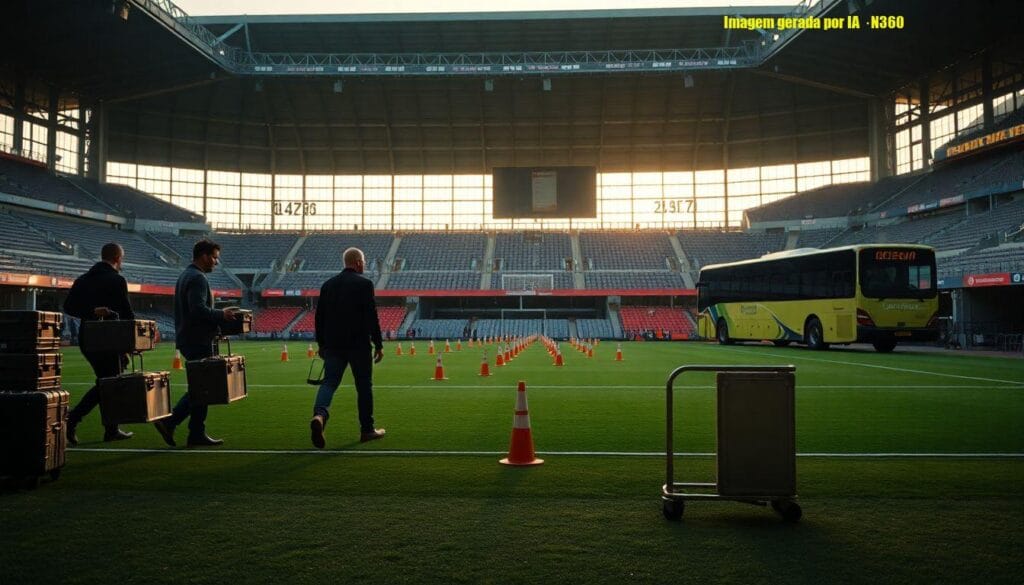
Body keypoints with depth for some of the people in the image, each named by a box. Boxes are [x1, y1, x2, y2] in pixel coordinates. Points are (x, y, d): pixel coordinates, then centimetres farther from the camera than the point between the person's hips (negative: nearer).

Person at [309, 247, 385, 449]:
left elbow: (320, 317, 12)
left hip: (333, 345, 4)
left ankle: (319, 415, -28)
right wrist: (378, 344, -7)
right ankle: (367, 430, 16)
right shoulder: (364, 283, -7)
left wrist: (322, 344, 20)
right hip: (358, 345, -4)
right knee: (364, 386, 8)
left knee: (329, 382, 1)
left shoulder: (328, 284, 10)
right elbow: (371, 316, -12)